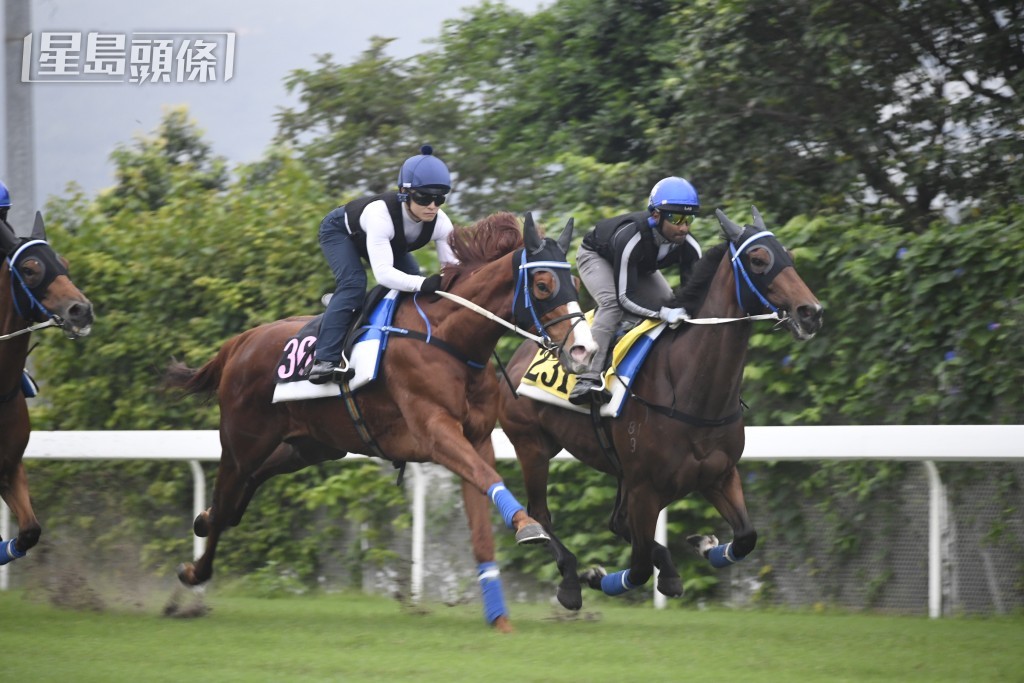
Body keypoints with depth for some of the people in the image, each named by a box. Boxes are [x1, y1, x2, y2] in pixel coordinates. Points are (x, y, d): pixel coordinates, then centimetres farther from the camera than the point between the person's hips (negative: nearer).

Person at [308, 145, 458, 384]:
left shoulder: (440, 223, -29)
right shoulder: (381, 214, -47)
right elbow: (383, 273, -53)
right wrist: (424, 284, -65)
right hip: (340, 231, -7)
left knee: (413, 281, -8)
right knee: (353, 284, -28)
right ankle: (324, 360, -32)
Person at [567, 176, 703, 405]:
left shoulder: (689, 247, -29)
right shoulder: (631, 239, -45)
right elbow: (625, 297, -43)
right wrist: (664, 312, -55)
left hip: (639, 266, 7)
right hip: (597, 257, -7)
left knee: (671, 303, -9)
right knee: (611, 304, -32)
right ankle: (587, 379, -40)